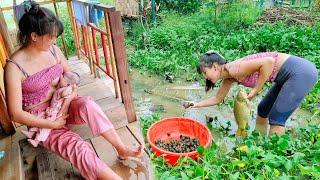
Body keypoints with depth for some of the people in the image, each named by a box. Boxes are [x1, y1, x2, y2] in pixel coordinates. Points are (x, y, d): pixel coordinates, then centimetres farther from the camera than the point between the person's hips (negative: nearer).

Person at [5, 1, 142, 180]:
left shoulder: (53, 50, -5)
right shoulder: (14, 67, -19)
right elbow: (16, 113, -17)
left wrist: (64, 106, -14)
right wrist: (53, 124, -19)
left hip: (63, 106, 4)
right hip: (41, 120, -3)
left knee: (87, 104, -31)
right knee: (79, 148, -27)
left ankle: (122, 149, -25)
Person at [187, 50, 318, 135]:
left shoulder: (233, 69, -21)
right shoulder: (229, 77, 6)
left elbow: (269, 61, -31)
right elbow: (217, 99, 18)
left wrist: (255, 90, -24)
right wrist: (197, 104, 13)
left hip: (301, 72, -9)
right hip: (288, 74, 9)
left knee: (276, 119, -3)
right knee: (263, 110, 16)